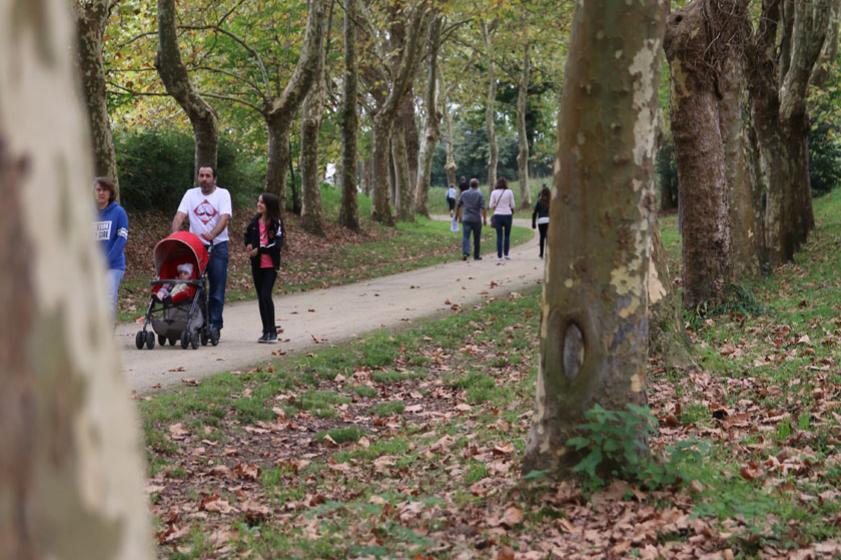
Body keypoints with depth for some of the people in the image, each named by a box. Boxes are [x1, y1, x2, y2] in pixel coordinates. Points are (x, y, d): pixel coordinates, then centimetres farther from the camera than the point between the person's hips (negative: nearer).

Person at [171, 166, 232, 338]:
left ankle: (214, 324, 2)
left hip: (217, 246, -2)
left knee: (217, 288, -2)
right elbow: (180, 215, -2)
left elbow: (225, 218, -15)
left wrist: (212, 234, -32)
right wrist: (174, 235, -21)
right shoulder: (191, 194, 7)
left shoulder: (223, 194, -1)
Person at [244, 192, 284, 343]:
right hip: (257, 264, 6)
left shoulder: (276, 223, -7)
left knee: (266, 295, -13)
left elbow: (277, 244, -15)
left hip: (270, 264, -6)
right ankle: (266, 331, 16)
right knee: (261, 297, 8)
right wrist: (248, 245, 3)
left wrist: (258, 250, -16)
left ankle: (272, 332, -5)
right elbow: (247, 235, 24)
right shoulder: (255, 221, 8)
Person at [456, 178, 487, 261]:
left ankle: (465, 253, -26)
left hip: (466, 219, 2)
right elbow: (483, 208, -12)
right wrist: (485, 219, -10)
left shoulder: (464, 194, 7)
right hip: (476, 219, -2)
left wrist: (457, 216, 27)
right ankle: (476, 256, 17)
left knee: (465, 237, -5)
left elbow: (458, 206, 14)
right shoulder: (480, 194, -4)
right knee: (477, 238, 10)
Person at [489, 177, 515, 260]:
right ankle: (506, 254, 8)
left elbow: (491, 205, 0)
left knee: (499, 236, 4)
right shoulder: (509, 192, -4)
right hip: (507, 215, -1)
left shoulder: (494, 192, -2)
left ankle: (499, 255, 1)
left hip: (498, 215, 1)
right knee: (507, 235, 10)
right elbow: (512, 205, 0)